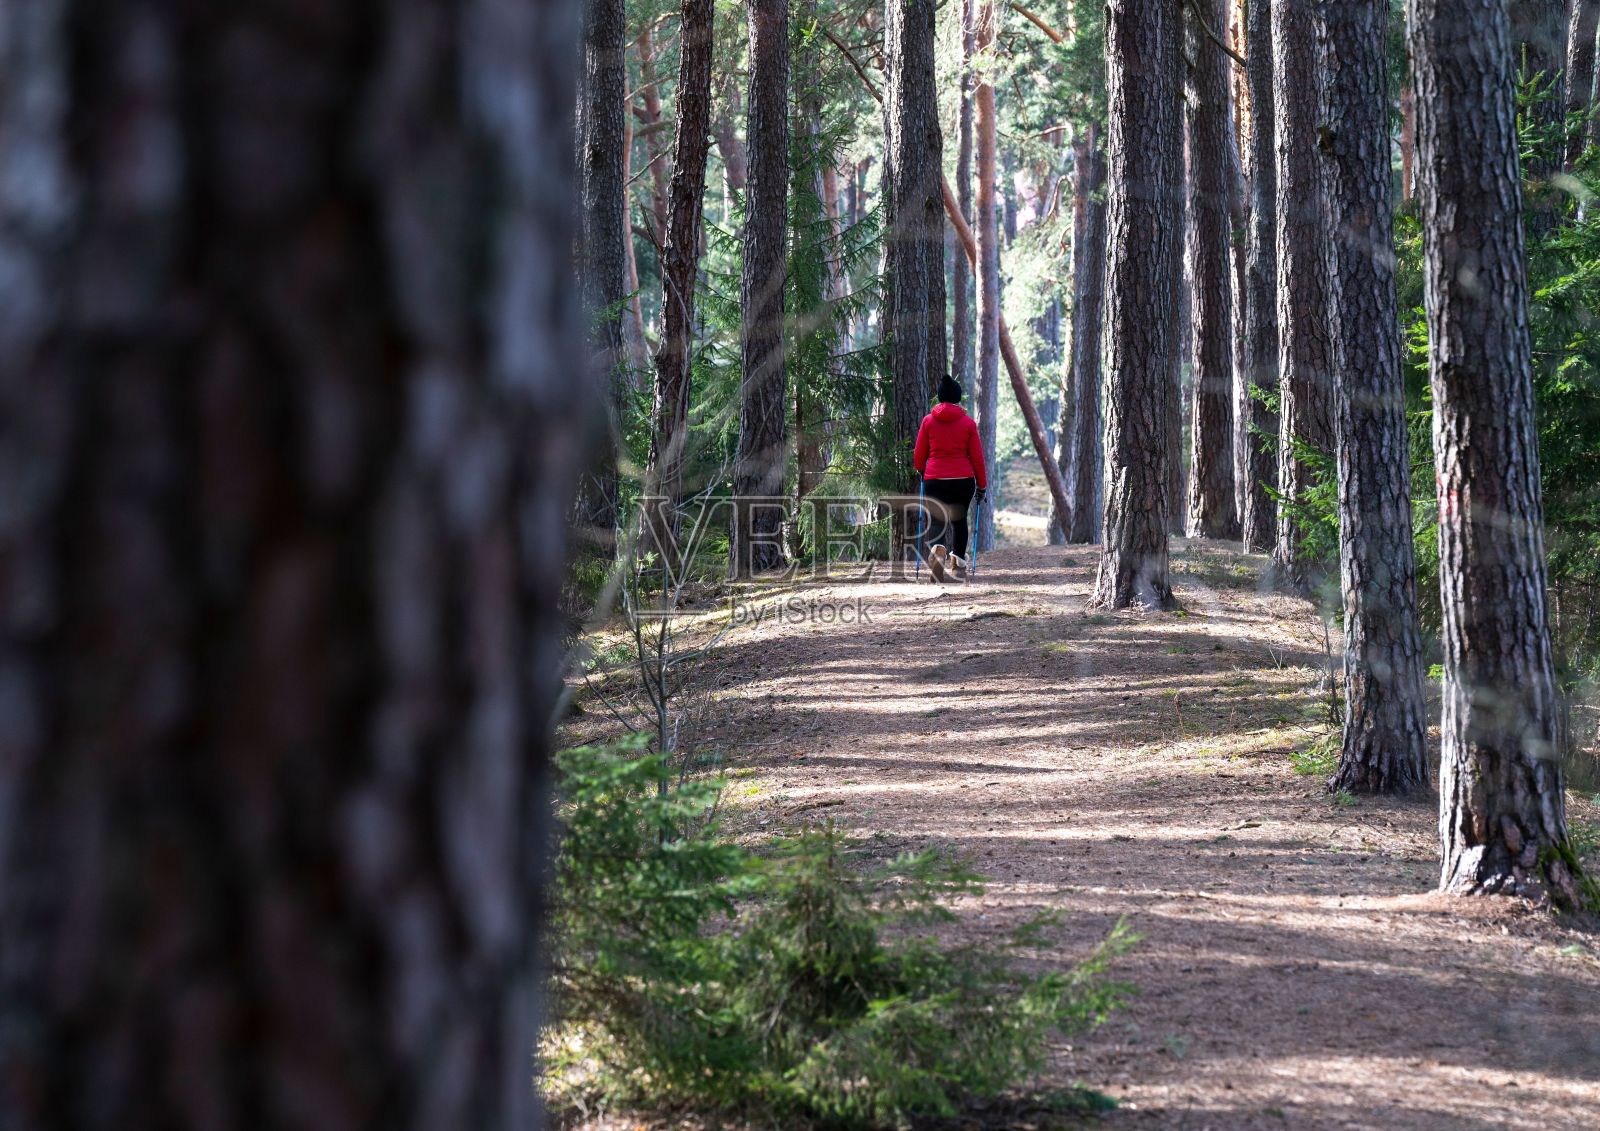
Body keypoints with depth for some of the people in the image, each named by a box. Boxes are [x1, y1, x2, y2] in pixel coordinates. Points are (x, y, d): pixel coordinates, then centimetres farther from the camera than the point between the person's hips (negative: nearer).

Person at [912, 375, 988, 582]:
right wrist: (982, 485, 10)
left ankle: (937, 548, -31)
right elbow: (977, 457, 1)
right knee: (959, 520, 21)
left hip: (934, 480, -1)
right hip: (964, 480, 1)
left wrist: (921, 471, 28)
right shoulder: (968, 423, 0)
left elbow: (918, 456, 7)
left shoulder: (928, 421, 2)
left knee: (936, 522, 0)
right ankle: (959, 562, 20)